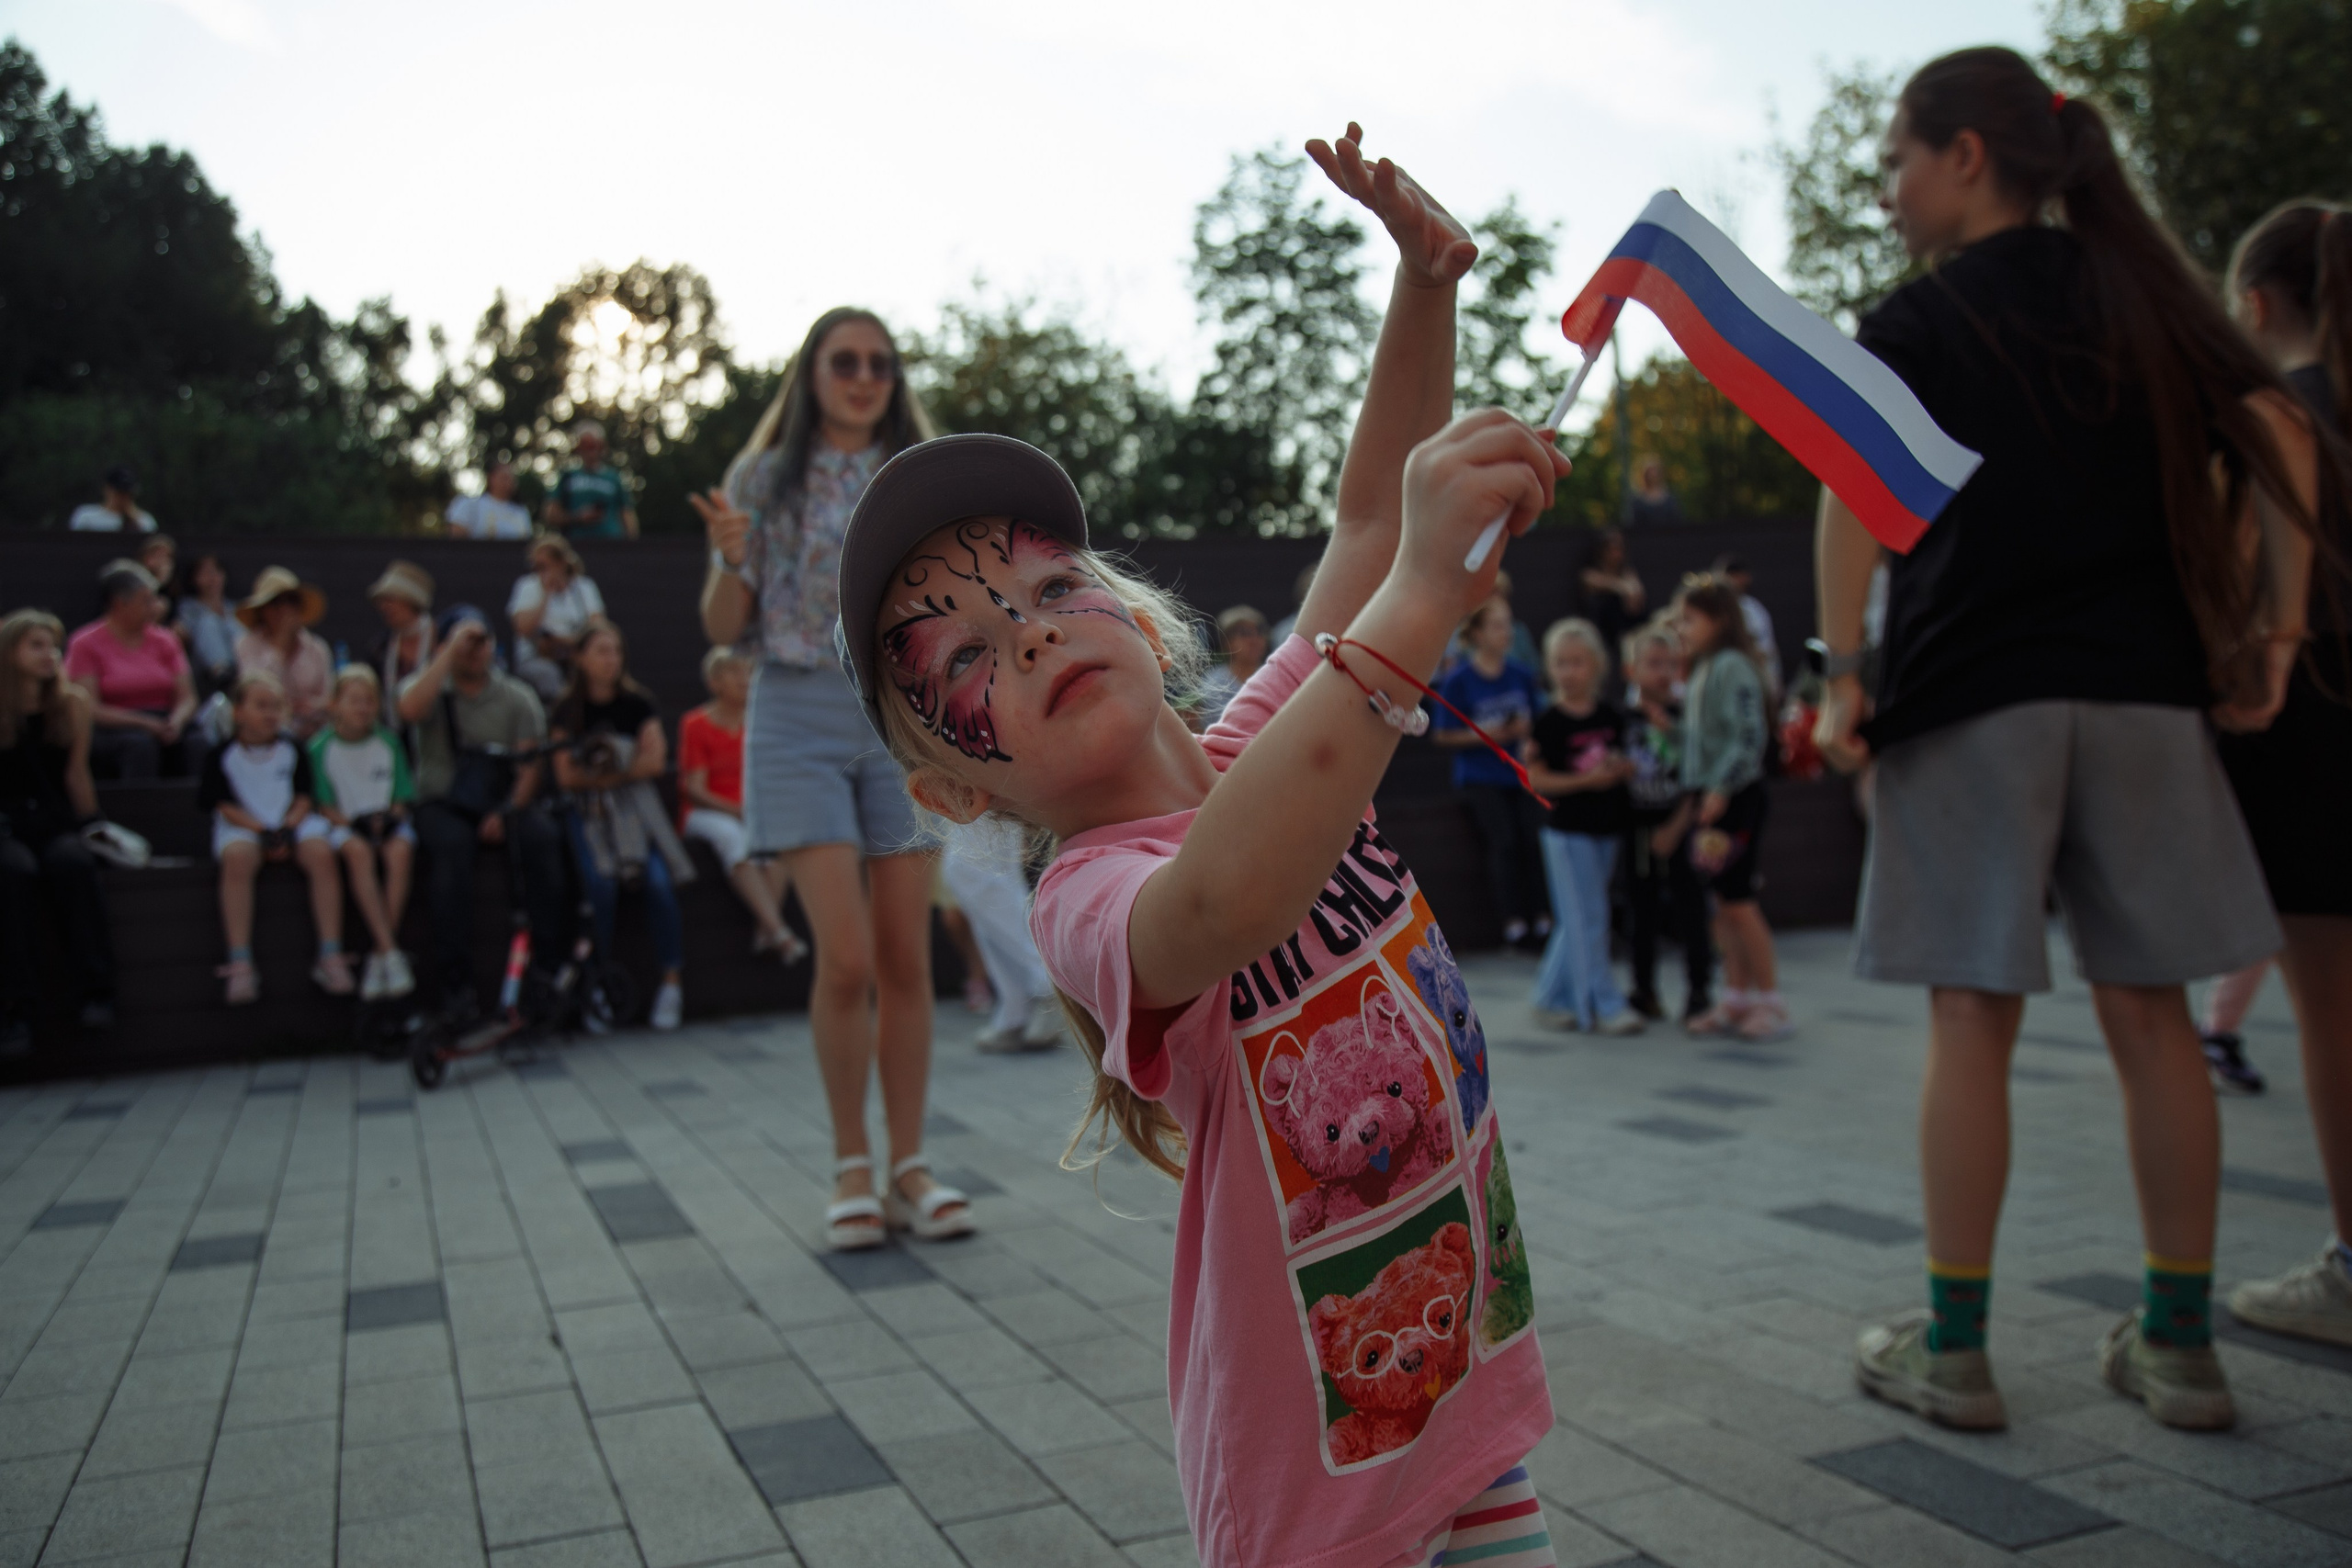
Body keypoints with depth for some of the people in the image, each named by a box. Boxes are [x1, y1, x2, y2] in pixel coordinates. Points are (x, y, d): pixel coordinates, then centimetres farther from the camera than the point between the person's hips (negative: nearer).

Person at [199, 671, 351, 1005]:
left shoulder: (292, 749, 9)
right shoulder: (222, 754, 1)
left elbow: (304, 796, 7)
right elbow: (222, 804, -4)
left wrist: (287, 828, -12)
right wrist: (261, 831, -17)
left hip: (291, 823, 2)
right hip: (242, 826, -2)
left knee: (321, 852, -29)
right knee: (237, 858, -36)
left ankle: (331, 958, -28)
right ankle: (241, 965, -35)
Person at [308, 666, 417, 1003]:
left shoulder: (388, 742, 9)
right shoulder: (321, 747, 3)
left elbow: (403, 795, 9)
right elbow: (323, 804, 1)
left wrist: (389, 817, -10)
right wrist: (349, 823, -15)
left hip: (388, 820, 1)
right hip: (346, 823, -1)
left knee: (399, 850, -33)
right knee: (358, 851, -36)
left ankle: (378, 961, -29)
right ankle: (391, 953, -39)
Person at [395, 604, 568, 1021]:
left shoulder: (518, 698, 8)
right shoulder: (429, 687, 5)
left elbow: (529, 767, 0)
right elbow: (409, 710, -22)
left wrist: (507, 812, -18)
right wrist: (452, 650, -18)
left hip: (502, 803, 1)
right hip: (442, 803, -1)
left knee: (543, 836, -30)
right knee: (452, 844, -34)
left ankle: (546, 965, -25)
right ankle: (455, 982, -31)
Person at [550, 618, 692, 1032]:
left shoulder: (639, 704, 11)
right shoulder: (567, 711, 9)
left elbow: (655, 761, 1)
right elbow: (566, 776, 1)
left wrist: (601, 774, -7)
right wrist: (625, 770, -9)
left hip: (634, 806, 1)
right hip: (587, 811, -1)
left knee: (658, 880, -25)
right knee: (601, 882, -28)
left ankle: (672, 983, -18)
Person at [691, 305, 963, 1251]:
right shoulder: (764, 479, 5)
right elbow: (723, 629, 4)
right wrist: (730, 559, -14)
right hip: (799, 721, -2)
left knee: (907, 959, 1)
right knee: (847, 957, -11)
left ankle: (909, 1165, 13)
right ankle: (850, 1167, 7)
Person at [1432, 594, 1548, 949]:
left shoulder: (1521, 675, 4)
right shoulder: (1459, 681, -6)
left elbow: (1536, 719, 14)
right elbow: (1443, 735, -3)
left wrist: (1525, 728, -8)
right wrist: (1482, 735, -16)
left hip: (1519, 772, 3)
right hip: (1480, 777, -3)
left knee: (1533, 838, -12)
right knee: (1503, 840, -16)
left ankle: (1539, 913, 2)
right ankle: (1512, 919, -8)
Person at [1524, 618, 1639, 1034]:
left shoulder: (1612, 716, 5)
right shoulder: (1549, 722, -10)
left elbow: (1624, 761, 16)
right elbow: (1534, 778, -12)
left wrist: (1624, 768, -8)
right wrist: (1585, 780, -21)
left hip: (1606, 828, 5)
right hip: (1567, 831, -5)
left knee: (1576, 922, 12)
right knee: (1586, 919, -3)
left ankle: (1553, 999, 23)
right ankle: (1603, 1007, 5)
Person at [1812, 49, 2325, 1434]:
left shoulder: (1919, 324, 2)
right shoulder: (2144, 293, 15)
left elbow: (1856, 488, -15)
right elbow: (2279, 439, 6)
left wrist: (1839, 671, -13)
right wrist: (2275, 630, 7)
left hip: (1973, 694, -4)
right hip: (2144, 689, 4)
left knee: (1974, 1017, -1)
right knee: (2149, 1012, 8)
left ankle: (1954, 1347, 5)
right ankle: (2180, 1344, 16)